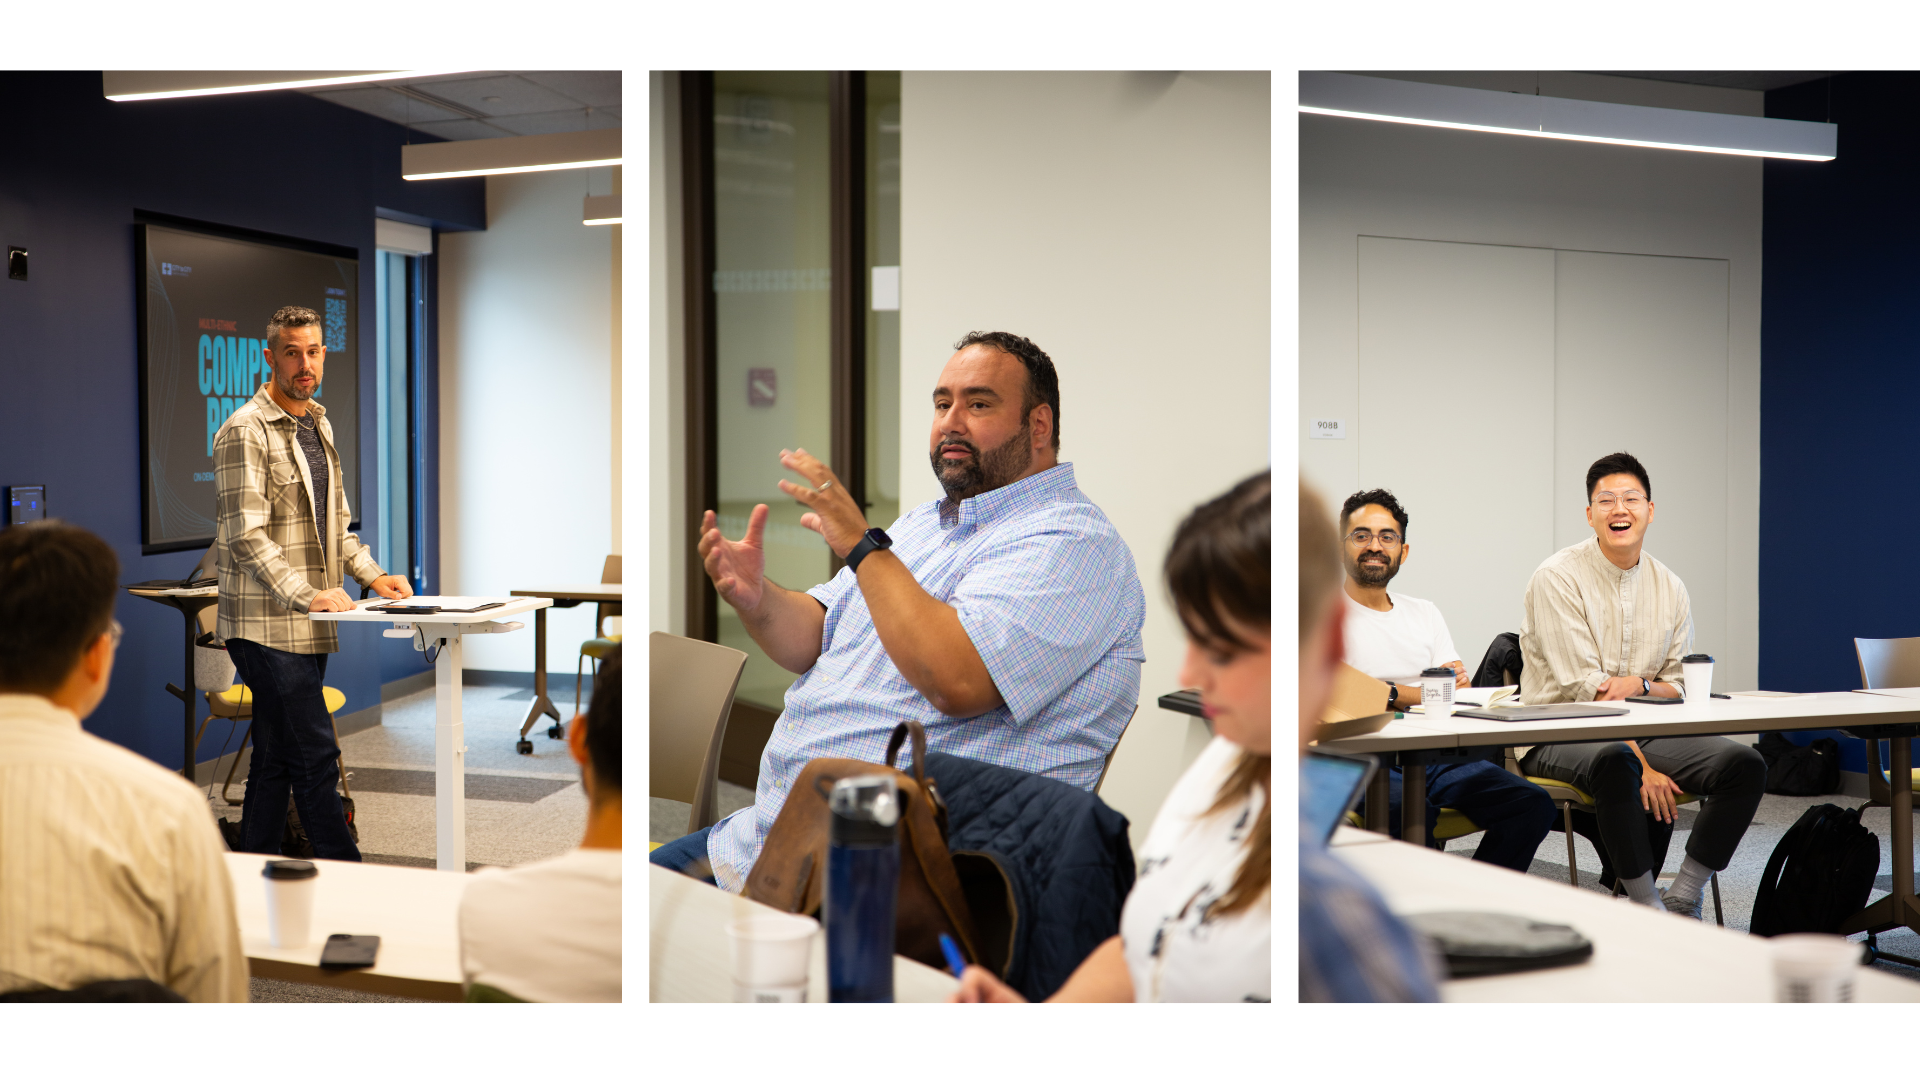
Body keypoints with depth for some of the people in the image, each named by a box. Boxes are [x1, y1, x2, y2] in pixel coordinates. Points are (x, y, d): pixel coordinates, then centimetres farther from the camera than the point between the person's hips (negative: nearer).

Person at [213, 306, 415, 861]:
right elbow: (247, 536, -17)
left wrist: (373, 575, 7)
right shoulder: (244, 431, -10)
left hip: (308, 626, 8)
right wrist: (307, 594, -23)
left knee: (274, 761, 12)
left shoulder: (318, 425, 17)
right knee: (315, 754, -9)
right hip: (266, 623, -8)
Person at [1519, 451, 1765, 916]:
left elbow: (1679, 687, 12)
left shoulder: (1670, 587, 9)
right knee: (1615, 761, -39)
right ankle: (1648, 907, -26)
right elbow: (1584, 688, -15)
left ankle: (1682, 900, -11)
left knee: (1745, 765, -15)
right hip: (1560, 734, -6)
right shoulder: (1559, 577, -9)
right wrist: (1643, 768, -21)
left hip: (1643, 729, 6)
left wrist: (1639, 684, -14)